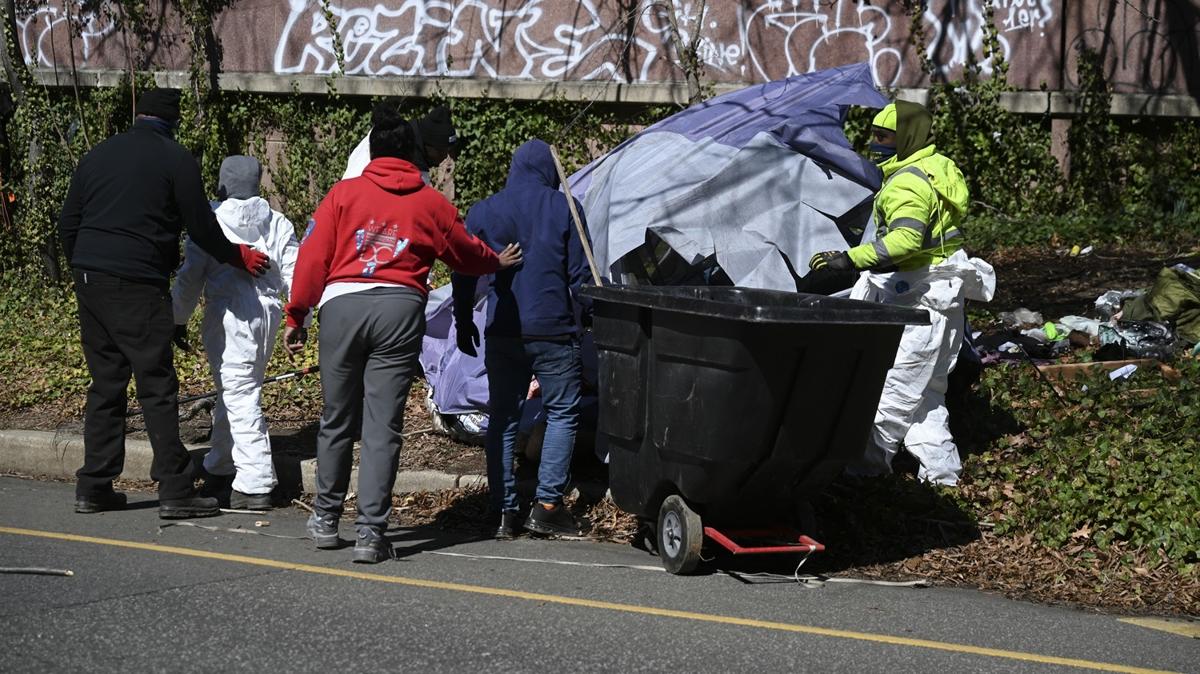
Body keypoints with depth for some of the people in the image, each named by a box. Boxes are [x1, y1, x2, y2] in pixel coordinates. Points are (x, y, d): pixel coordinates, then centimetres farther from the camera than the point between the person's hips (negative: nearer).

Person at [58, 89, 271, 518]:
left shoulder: (97, 156, 15)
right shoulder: (176, 160, -2)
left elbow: (67, 224, 16)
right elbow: (201, 227, -1)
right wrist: (238, 257, 15)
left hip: (89, 280, 6)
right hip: (138, 286, -6)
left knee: (105, 384, 13)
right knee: (157, 387, -4)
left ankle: (93, 487, 14)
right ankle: (175, 490, -5)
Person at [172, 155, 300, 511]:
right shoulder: (278, 224, 8)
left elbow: (190, 278, -1)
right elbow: (294, 275, 8)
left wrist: (179, 320, 10)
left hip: (228, 317, -5)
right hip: (267, 311, 6)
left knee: (239, 395, -6)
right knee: (234, 391, 19)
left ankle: (254, 486, -11)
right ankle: (220, 470, 30)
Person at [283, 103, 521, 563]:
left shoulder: (343, 194, 9)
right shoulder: (431, 203, 12)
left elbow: (312, 258, 3)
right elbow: (468, 253, 25)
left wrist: (296, 317, 8)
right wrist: (498, 263, 46)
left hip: (341, 303, 1)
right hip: (400, 308, 0)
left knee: (336, 420, 14)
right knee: (383, 427, 1)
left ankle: (326, 519, 25)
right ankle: (371, 533, -2)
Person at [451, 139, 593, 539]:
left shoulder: (483, 212, 7)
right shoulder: (564, 208, -1)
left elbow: (464, 274, 10)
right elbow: (580, 274, -2)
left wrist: (464, 323, 19)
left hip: (502, 333, 3)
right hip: (554, 333, -3)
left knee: (502, 419, 10)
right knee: (562, 413, 6)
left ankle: (504, 511, 7)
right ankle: (547, 505, -2)